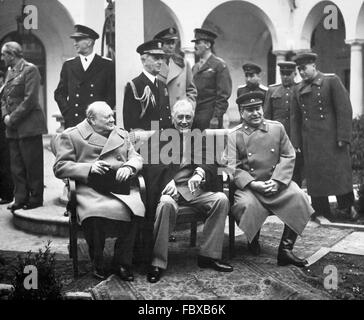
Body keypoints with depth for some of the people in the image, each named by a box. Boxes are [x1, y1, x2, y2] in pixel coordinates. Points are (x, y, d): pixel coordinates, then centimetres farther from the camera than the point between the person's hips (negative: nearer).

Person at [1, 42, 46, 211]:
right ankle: (21, 199, 17)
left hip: (28, 126, -8)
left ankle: (36, 199, 9)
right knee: (16, 166, 9)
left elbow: (30, 99, -15)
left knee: (32, 164, -1)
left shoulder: (30, 69, -8)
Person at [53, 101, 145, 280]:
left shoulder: (122, 135, 25)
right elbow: (59, 168, 2)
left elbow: (136, 158, 21)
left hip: (121, 186, 3)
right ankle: (97, 263, -7)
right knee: (94, 214, -34)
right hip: (90, 189, -3)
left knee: (133, 210, -28)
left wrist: (129, 167, -4)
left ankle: (122, 263, -8)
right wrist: (89, 167, -11)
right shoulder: (70, 136, 9)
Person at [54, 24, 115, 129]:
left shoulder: (107, 65, 4)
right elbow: (59, 93, 14)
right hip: (72, 122, 2)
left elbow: (112, 93, 2)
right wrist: (67, 113, 1)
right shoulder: (68, 65, 13)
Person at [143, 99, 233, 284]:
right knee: (166, 204, -37)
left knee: (221, 199, -21)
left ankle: (208, 255, -11)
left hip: (194, 188, 4)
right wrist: (169, 182, -23)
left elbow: (210, 164, 6)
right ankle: (157, 263, -25)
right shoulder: (161, 137, 10)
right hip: (169, 188, -3)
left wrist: (200, 173, -18)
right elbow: (156, 166, -3)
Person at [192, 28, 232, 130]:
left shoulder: (220, 65, -4)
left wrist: (216, 117, -16)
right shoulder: (195, 67, 17)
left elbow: (224, 95, -10)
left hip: (210, 117, -6)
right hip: (194, 116, 6)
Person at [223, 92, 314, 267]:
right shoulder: (235, 136, 2)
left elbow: (288, 157, 4)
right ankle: (253, 240, 2)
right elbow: (232, 167, -5)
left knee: (299, 198, -24)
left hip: (278, 182, 2)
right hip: (249, 186, -2)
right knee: (247, 205, -33)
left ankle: (286, 249, -14)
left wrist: (277, 181, -11)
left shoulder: (277, 128, 8)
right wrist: (254, 184, -19)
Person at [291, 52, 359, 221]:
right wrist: (296, 142, 7)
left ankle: (347, 209, 15)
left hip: (331, 138, -4)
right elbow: (295, 117, 13)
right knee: (314, 176, 5)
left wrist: (343, 137, -13)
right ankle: (321, 212, 16)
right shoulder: (299, 89, 12)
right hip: (310, 142, 4)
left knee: (339, 174, 0)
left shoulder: (331, 80, -3)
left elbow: (345, 109, -8)